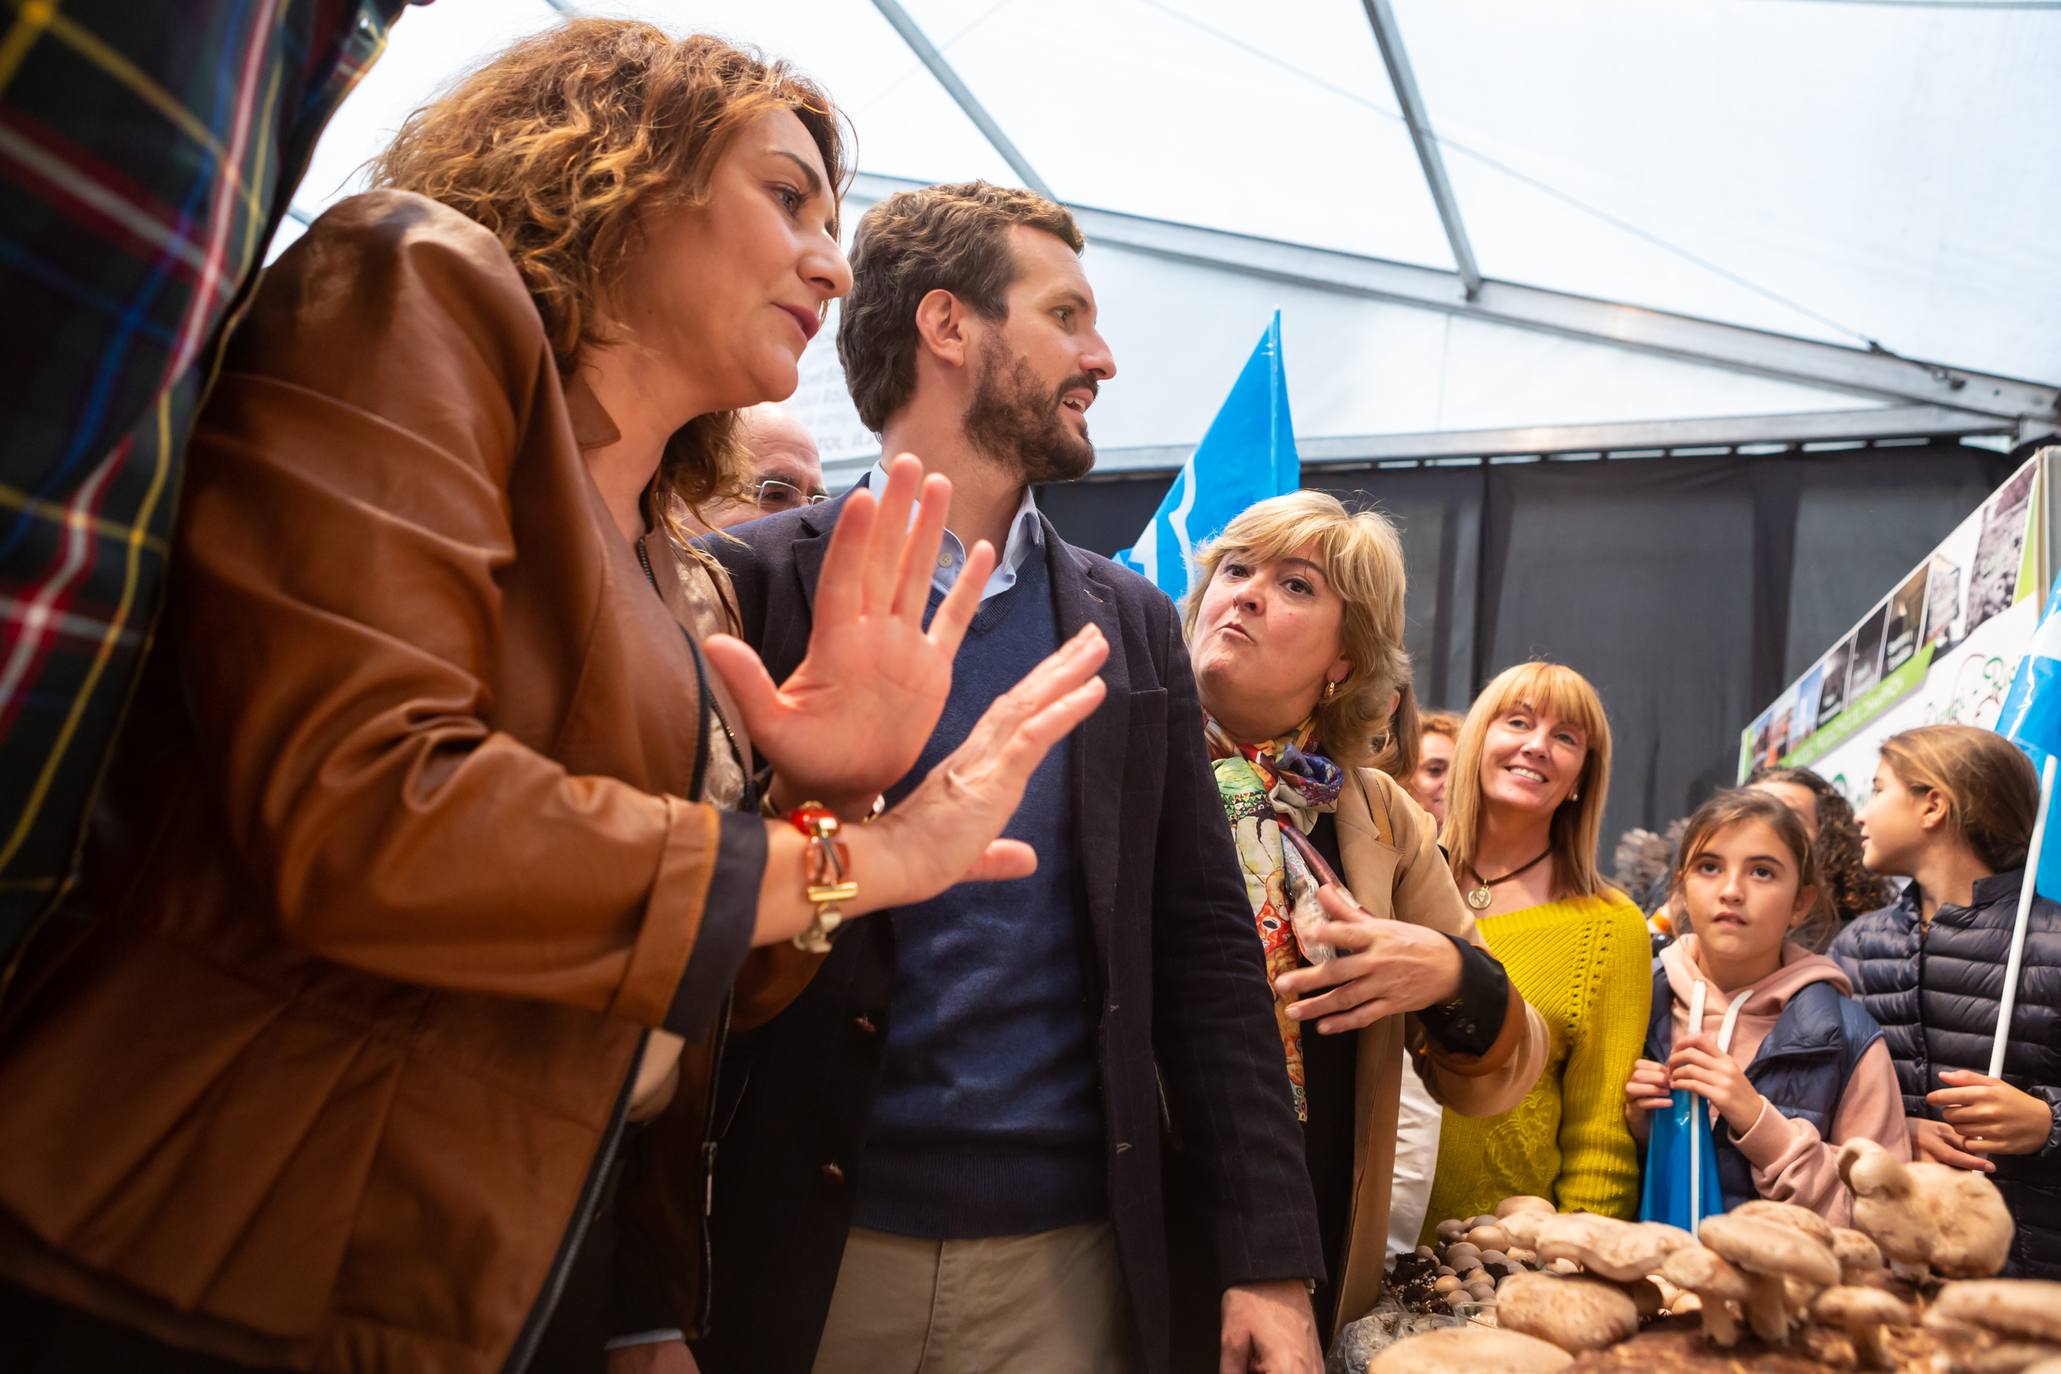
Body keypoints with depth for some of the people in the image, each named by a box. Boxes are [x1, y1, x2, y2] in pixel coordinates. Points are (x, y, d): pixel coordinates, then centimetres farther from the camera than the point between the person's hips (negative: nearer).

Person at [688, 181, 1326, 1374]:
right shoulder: (754, 584, -5)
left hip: (1069, 1260, 3)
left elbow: (1204, 946, 7)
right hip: (802, 1249, -3)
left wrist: (1273, 1260, 2)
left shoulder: (1135, 624, 8)